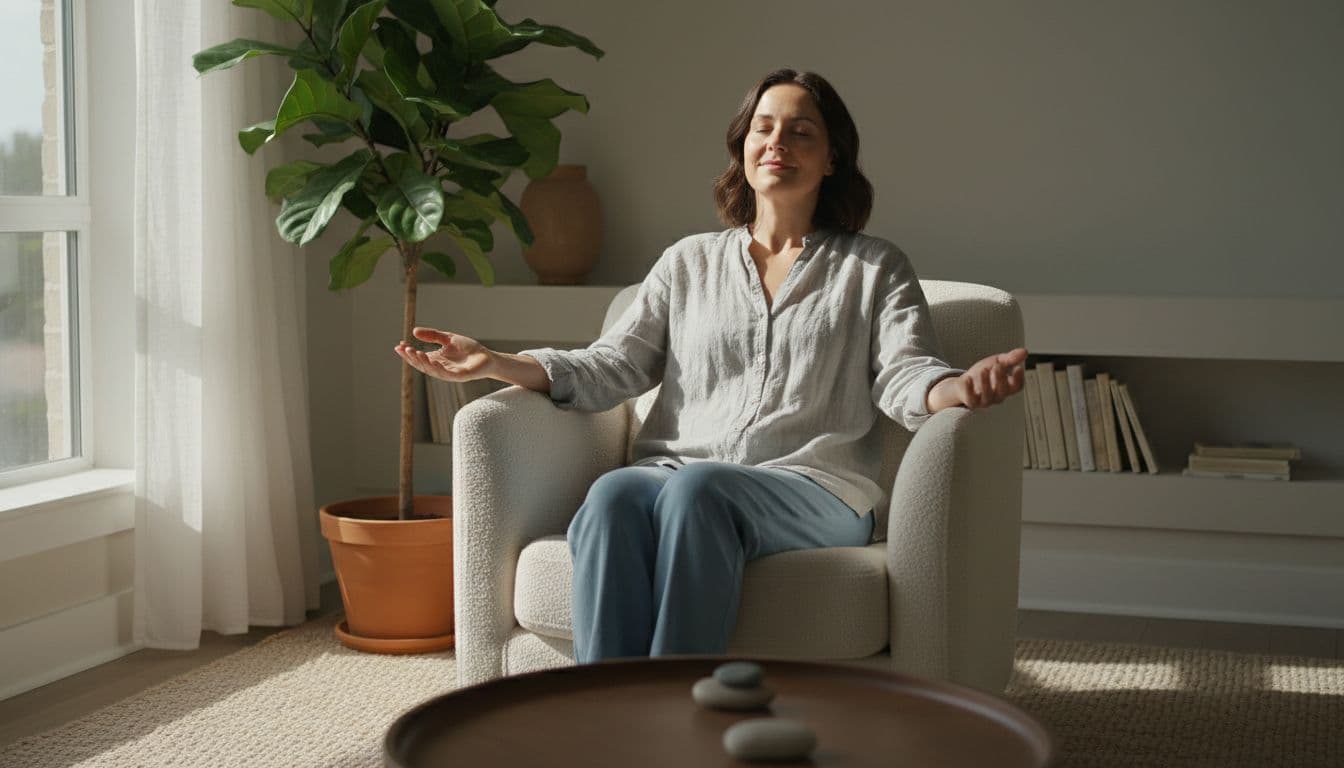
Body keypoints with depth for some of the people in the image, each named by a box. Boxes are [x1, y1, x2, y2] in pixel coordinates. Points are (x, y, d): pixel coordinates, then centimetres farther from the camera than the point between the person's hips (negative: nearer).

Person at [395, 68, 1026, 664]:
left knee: (698, 490, -37)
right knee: (612, 495, -34)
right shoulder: (690, 260, 24)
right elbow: (615, 365, 15)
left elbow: (904, 375, 3)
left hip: (813, 490, -2)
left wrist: (962, 389, -22)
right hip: (673, 473, 2)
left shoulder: (874, 267, 18)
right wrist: (498, 364, 0)